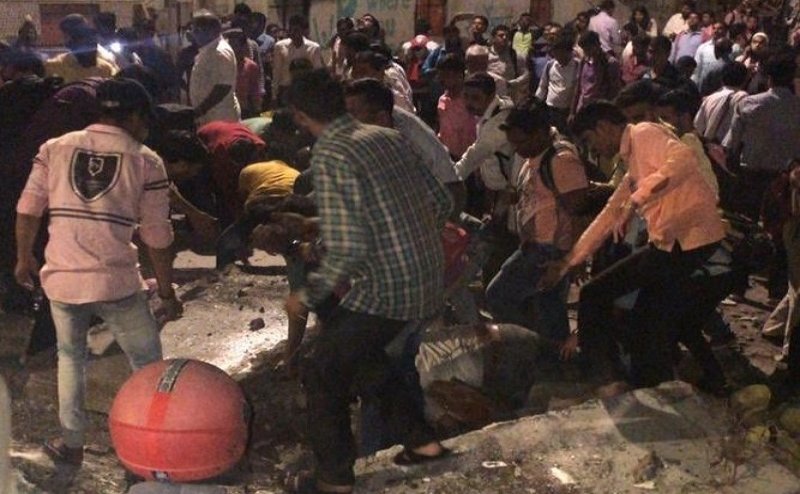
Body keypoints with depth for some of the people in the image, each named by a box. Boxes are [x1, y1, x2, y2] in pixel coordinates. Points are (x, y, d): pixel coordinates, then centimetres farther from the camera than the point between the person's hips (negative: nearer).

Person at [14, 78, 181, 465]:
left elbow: (27, 210, 5)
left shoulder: (55, 148, 5)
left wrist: (24, 259, 21)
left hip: (60, 277, 3)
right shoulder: (146, 162, -3)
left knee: (70, 357, 25)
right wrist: (166, 291, 8)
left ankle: (71, 443, 32)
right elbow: (157, 238, -3)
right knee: (147, 361, 15)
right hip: (116, 282, -3)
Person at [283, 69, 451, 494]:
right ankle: (420, 439, 34)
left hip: (385, 289, -8)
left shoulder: (330, 156, -18)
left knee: (324, 375, 11)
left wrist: (307, 296, -10)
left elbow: (346, 251, -24)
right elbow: (441, 201, 10)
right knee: (361, 355, 28)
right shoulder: (388, 136, 5)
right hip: (426, 280, 8)